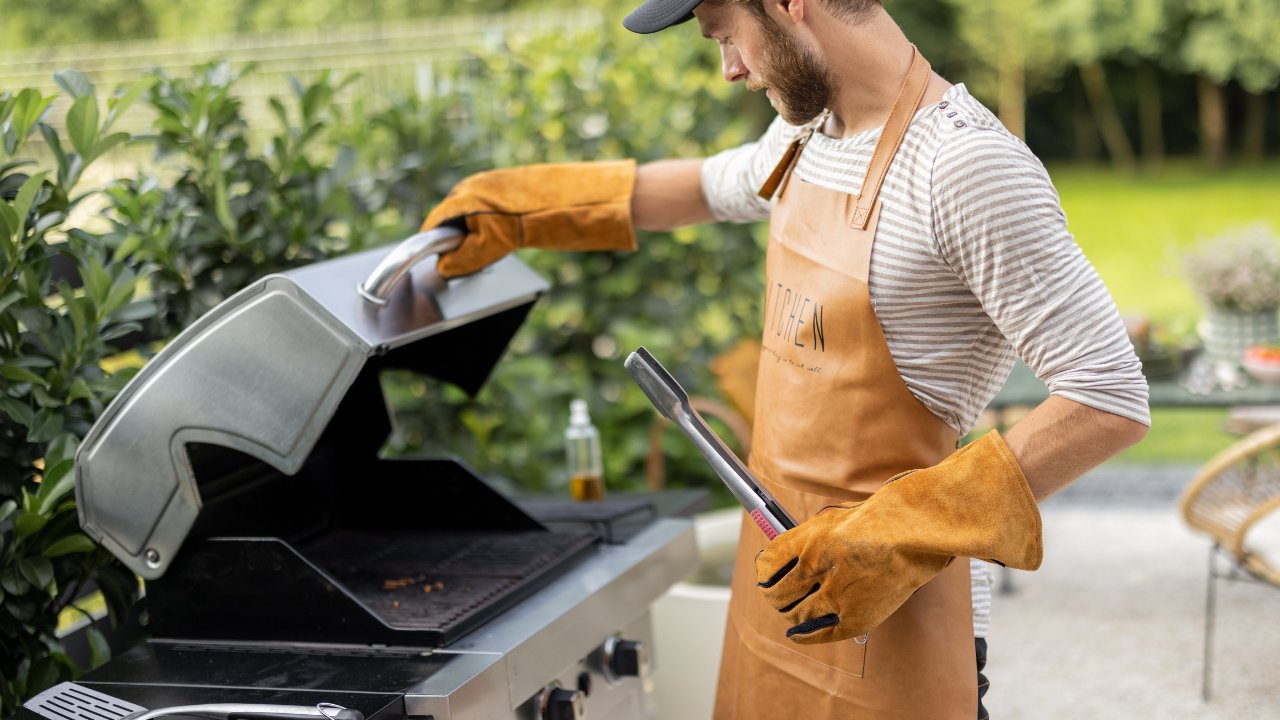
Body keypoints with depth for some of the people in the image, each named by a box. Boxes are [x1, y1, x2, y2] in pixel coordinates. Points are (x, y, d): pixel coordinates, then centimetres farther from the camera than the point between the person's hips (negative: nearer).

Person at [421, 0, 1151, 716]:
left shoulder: (967, 164, -20)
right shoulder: (808, 131, 6)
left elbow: (1111, 400, -23)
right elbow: (714, 186, 30)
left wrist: (901, 540, -25)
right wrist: (526, 206, 30)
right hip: (784, 571, 8)